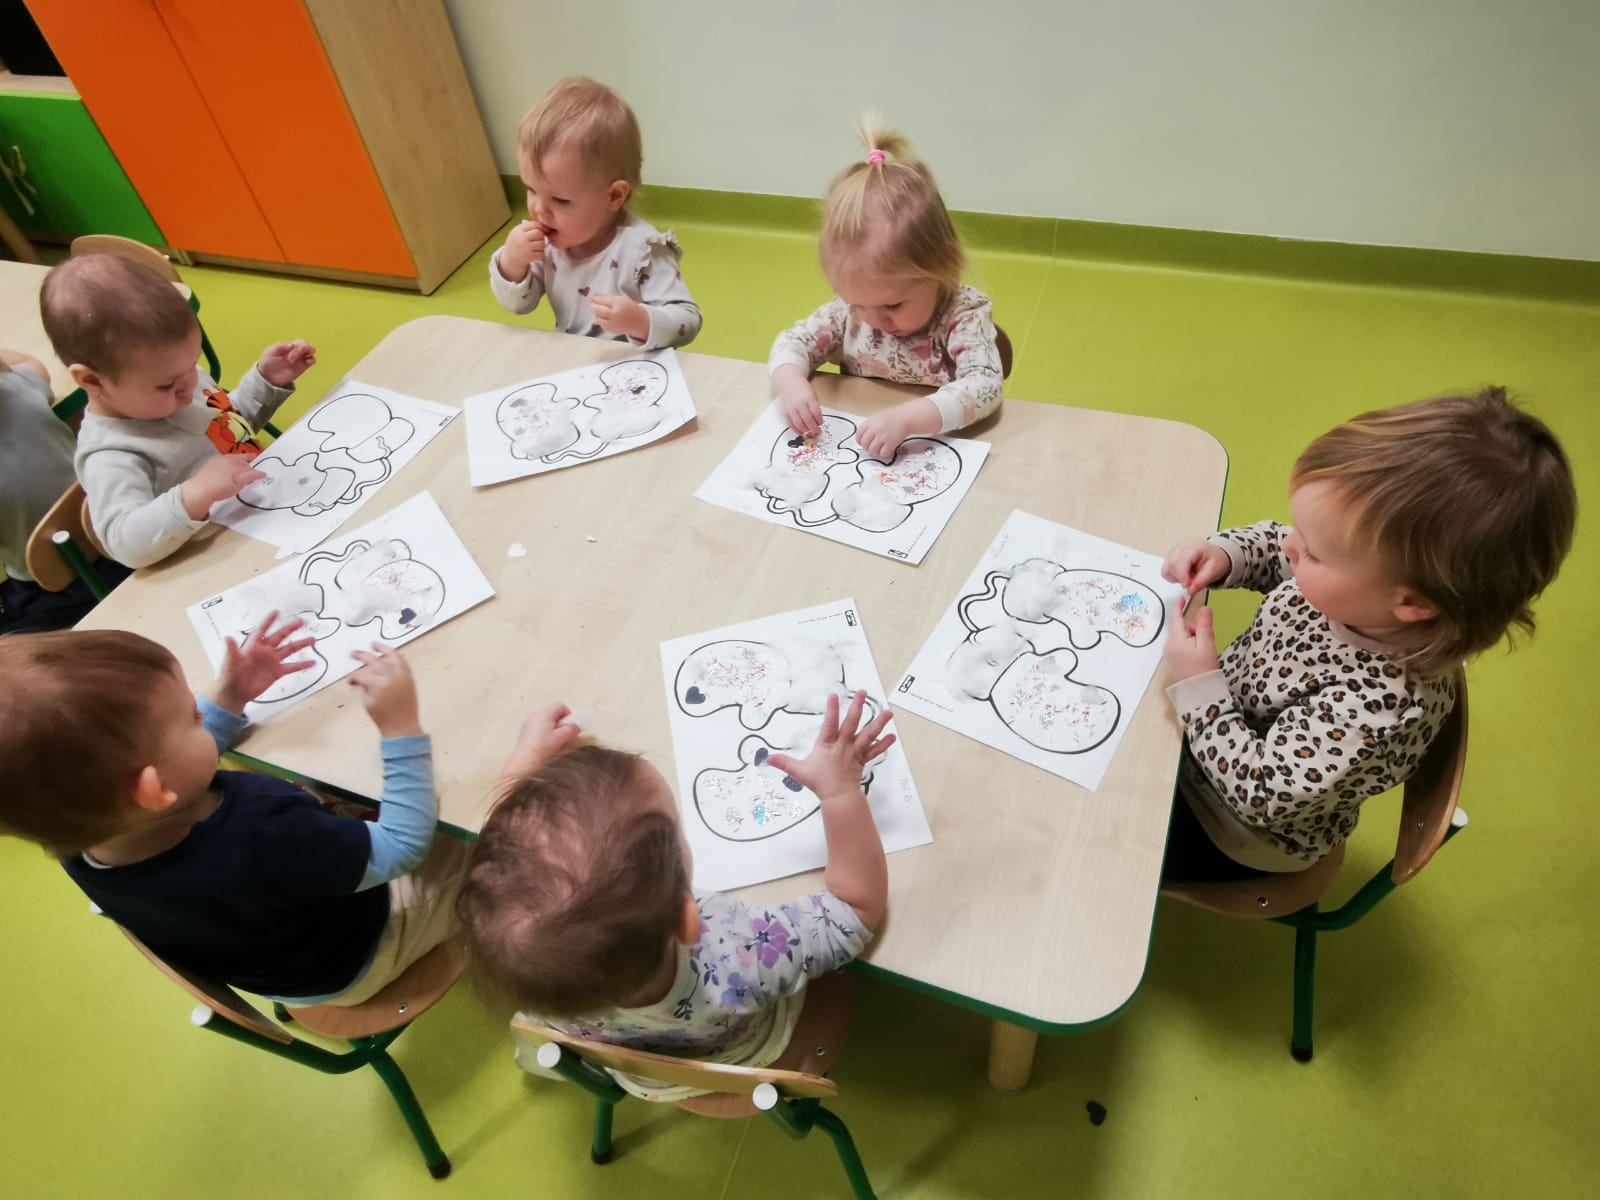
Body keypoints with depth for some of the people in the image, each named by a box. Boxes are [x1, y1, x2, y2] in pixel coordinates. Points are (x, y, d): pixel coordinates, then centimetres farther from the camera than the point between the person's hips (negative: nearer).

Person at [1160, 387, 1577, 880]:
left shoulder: (1379, 710, -41)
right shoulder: (1346, 589, -21)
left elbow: (1264, 794, -31)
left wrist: (1199, 688, -30)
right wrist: (1222, 555, -18)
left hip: (1244, 833, -6)